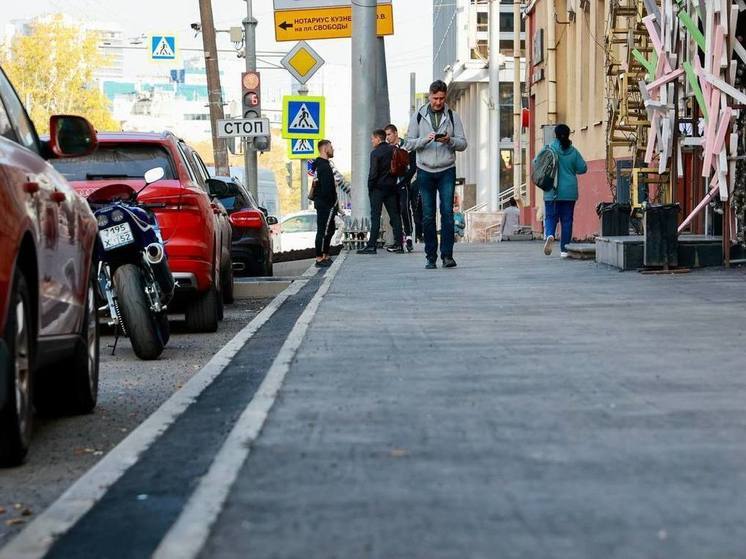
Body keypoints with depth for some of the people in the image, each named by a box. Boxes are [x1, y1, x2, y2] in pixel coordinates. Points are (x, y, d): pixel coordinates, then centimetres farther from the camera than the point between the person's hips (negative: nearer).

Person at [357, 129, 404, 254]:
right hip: (391, 187, 5)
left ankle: (371, 245, -5)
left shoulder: (375, 153, -11)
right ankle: (398, 243, 7)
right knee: (394, 215, 7)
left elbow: (373, 173, -14)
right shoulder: (393, 150, 6)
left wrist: (370, 187, -6)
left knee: (375, 216, -3)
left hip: (378, 187, -5)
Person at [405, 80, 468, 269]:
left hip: (447, 170, 0)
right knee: (428, 216, 1)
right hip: (425, 171, 0)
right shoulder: (418, 116, 7)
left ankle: (447, 255, -8)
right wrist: (425, 139, -15)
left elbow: (463, 143, 5)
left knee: (447, 212, -10)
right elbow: (409, 143, 3)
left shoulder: (452, 116, 7)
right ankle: (431, 257, 6)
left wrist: (450, 140, -16)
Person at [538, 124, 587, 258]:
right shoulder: (573, 152, -2)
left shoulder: (549, 149, -6)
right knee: (567, 220, 7)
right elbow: (583, 168, 2)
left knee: (550, 217, 6)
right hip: (569, 192, 1)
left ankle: (549, 235, -24)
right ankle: (564, 249, 7)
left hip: (552, 192, -1)